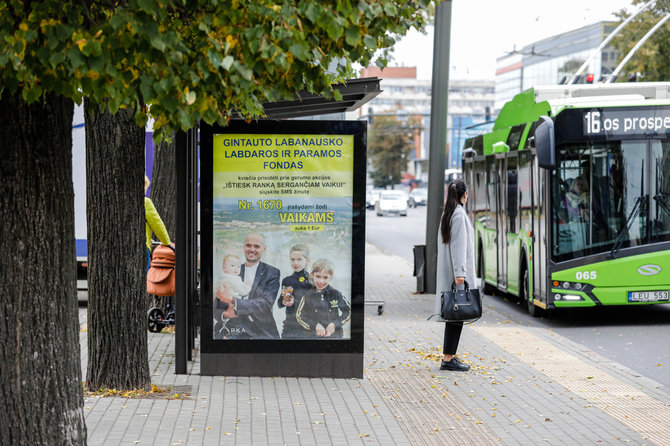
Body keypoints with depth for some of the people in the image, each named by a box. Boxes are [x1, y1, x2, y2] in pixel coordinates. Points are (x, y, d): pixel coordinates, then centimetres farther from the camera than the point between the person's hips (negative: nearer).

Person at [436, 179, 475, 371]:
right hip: (457, 271, -9)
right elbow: (459, 245, -19)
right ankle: (448, 358, -7)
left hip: (447, 272, 9)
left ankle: (449, 356, 13)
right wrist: (459, 273, -22)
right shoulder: (459, 214, -12)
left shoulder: (446, 214, 15)